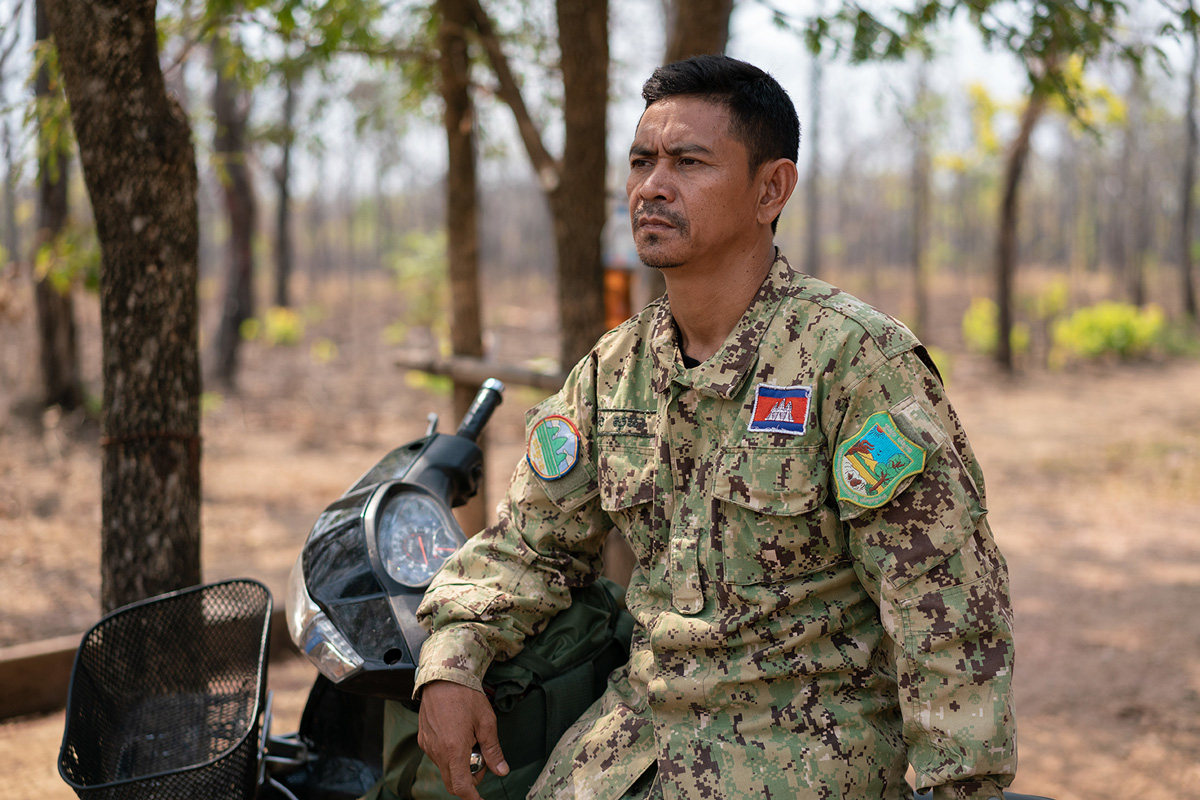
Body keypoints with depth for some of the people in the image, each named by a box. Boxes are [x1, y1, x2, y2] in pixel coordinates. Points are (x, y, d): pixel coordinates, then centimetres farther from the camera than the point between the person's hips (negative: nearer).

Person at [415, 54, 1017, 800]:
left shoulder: (859, 358, -13)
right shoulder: (613, 369, 7)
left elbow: (946, 593, -15)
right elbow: (532, 540, 16)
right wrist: (450, 663, -2)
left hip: (810, 738, -6)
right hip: (641, 712, 6)